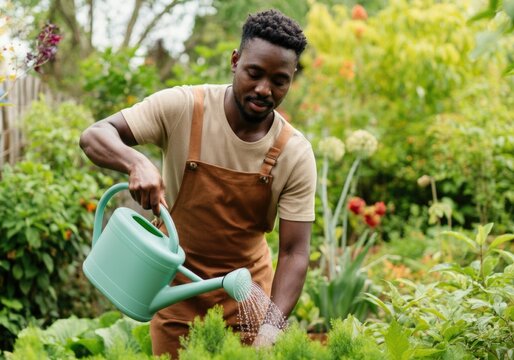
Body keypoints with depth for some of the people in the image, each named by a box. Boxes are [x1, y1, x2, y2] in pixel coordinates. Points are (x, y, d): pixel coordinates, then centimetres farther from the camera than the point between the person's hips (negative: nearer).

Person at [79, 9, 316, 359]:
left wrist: (271, 326, -30)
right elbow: (94, 136, -19)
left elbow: (294, 253, -15)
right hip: (177, 286, 0)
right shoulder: (183, 106, -18)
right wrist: (137, 162, -41)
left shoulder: (296, 153, -16)